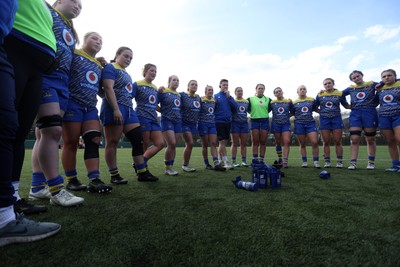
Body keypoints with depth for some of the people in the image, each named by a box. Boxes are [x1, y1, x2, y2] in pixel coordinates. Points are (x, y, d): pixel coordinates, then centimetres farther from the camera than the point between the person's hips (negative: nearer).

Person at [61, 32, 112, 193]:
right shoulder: (74, 54, 2)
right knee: (71, 143, -1)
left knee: (94, 141, -4)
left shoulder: (99, 65, 22)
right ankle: (71, 180, 10)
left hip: (90, 107, 7)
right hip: (72, 103, -6)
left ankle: (94, 180, -5)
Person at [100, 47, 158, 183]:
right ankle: (114, 175, 5)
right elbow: (108, 88, -14)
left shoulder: (126, 74, 26)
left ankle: (142, 172, 6)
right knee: (112, 142, -2)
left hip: (129, 109, 9)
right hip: (115, 109, -9)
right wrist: (116, 109, -23)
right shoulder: (110, 68, 0)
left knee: (138, 140, 2)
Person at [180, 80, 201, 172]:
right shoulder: (182, 95, -8)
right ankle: (185, 165, 3)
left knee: (189, 144, 8)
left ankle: (186, 165, 18)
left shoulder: (198, 98, 11)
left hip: (194, 124, 6)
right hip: (185, 123, -6)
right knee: (190, 143, -12)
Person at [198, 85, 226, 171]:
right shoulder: (201, 100, -5)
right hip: (203, 124, -5)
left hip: (212, 124, 5)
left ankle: (216, 164, -7)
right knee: (205, 145, 2)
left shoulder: (214, 101, 13)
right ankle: (207, 164, 12)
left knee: (213, 144, -3)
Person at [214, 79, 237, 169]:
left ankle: (220, 160, 24)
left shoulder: (230, 97, 12)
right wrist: (214, 102, -19)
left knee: (224, 142, 10)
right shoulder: (215, 96, 2)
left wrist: (229, 97, -7)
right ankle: (226, 163, -4)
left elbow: (235, 107, -2)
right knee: (222, 142, -8)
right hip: (219, 121, -5)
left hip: (228, 122, 5)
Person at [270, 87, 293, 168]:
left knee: (287, 142, -13)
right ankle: (279, 159, 26)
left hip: (286, 124, 0)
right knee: (278, 142, 9)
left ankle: (285, 161, -12)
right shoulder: (272, 103, 4)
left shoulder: (288, 102, 7)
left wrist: (291, 103, 0)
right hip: (276, 124, 0)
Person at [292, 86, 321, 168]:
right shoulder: (294, 102, 9)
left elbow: (316, 110, 17)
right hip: (299, 124, 0)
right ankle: (304, 162, 14)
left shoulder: (312, 100, 12)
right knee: (302, 144, 5)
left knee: (315, 142, -10)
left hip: (310, 123, 1)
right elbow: (292, 114, 13)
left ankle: (316, 161, 2)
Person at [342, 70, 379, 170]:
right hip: (355, 114, 1)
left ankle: (371, 162, 15)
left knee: (370, 139, 5)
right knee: (354, 139, -7)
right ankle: (353, 163, -6)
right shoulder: (350, 89, 16)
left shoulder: (372, 84, 10)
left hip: (370, 112, -1)